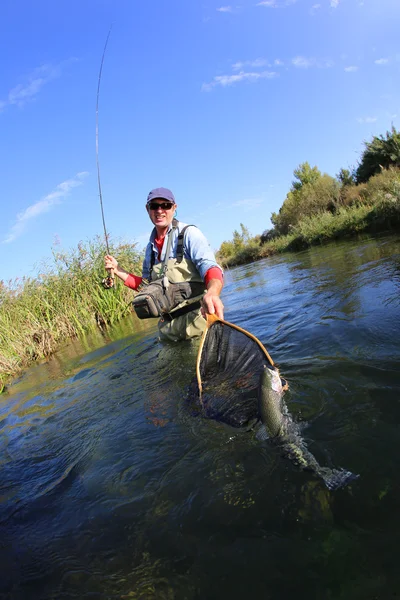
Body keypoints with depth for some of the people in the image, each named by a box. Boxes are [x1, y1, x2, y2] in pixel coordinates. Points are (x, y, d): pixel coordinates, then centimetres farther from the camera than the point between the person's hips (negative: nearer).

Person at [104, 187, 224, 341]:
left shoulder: (188, 233, -7)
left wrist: (212, 293, -45)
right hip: (168, 328, 7)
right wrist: (118, 270, 10)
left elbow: (209, 267, -23)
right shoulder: (151, 247, 13)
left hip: (197, 323, -6)